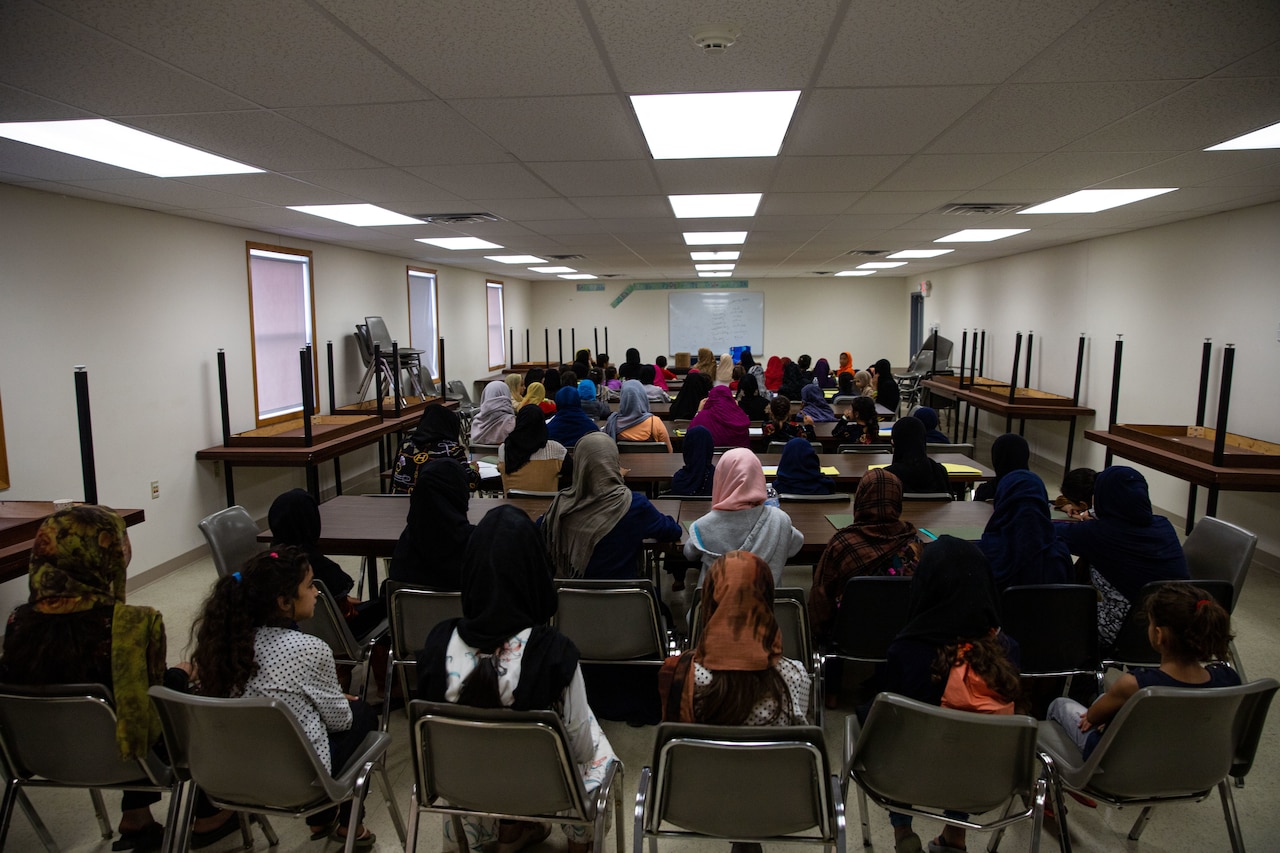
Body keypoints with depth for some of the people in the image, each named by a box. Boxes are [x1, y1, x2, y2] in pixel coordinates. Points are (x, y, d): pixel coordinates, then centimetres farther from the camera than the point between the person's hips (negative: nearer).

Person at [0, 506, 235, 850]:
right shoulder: (133, 623, -29)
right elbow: (148, 704, -17)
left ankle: (136, 819, 35)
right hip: (117, 754, -5)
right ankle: (207, 816, 33)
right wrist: (181, 674, 3)